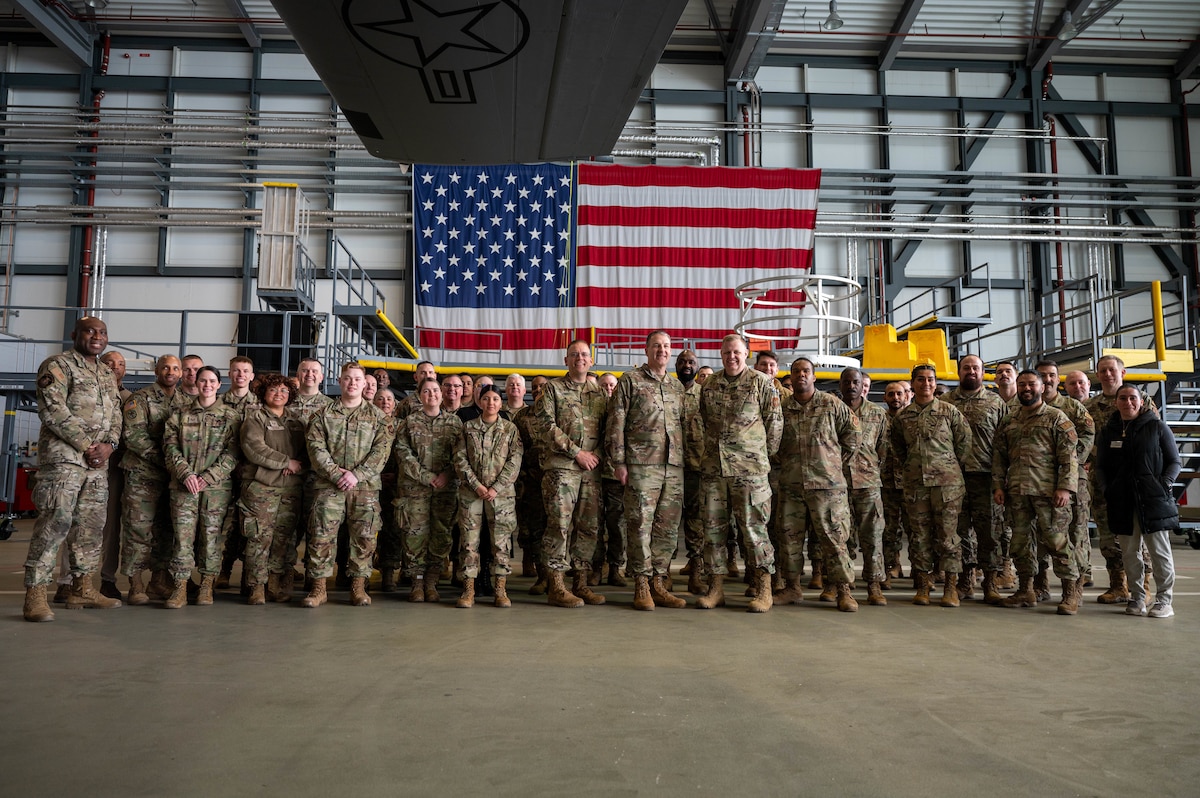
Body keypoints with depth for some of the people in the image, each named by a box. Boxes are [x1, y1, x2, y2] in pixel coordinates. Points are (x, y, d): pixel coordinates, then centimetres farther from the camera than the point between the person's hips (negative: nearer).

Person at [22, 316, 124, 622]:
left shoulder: (107, 374, 19)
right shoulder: (57, 365, -3)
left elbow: (115, 414, 16)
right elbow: (53, 411, -13)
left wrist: (108, 445, -4)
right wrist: (86, 445, -15)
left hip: (98, 462, 7)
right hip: (63, 457, -7)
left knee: (91, 525, 10)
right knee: (55, 522, -11)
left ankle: (82, 588, 19)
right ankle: (35, 595, -7)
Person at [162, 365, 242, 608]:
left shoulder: (231, 417, 6)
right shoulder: (180, 415, 12)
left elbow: (232, 454, -1)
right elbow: (170, 448, 4)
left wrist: (208, 477, -11)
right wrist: (185, 474, -11)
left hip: (217, 486, -1)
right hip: (183, 486, 1)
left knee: (212, 534, 2)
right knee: (183, 534, -3)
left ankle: (207, 586, 13)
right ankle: (180, 588, 2)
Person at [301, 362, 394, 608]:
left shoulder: (377, 416, 8)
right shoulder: (323, 414, 9)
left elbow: (381, 450, -2)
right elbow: (316, 447, 0)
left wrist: (357, 474, -13)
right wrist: (336, 473, -13)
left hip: (365, 486, 0)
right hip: (329, 485, 0)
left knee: (364, 537, 1)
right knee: (322, 535, -3)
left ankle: (358, 587, 12)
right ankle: (319, 587, 7)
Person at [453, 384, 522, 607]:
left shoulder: (510, 429, 6)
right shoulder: (468, 428, 8)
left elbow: (514, 461, -1)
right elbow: (460, 459, 2)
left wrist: (496, 488, -11)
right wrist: (477, 485, -10)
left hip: (502, 493, -1)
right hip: (471, 492, 1)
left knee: (501, 539, 0)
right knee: (470, 539, 0)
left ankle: (501, 591, 6)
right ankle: (468, 590, 6)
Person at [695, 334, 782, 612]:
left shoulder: (761, 383, -1)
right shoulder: (709, 385, 12)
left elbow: (774, 423, 2)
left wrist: (763, 456, 5)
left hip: (749, 469, -4)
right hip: (713, 468, 5)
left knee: (754, 527, -2)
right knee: (713, 527, 6)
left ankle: (763, 590, 7)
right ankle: (716, 588, 16)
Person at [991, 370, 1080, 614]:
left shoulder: (1057, 418, 2)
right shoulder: (1008, 422, 16)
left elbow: (1069, 456, -5)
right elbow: (999, 456, 16)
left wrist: (1065, 487, -14)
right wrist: (998, 485, 6)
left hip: (1048, 490, -5)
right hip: (1017, 491, 5)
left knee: (1056, 539, -6)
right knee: (1021, 540, 9)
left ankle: (1072, 590, 5)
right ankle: (1026, 590, 19)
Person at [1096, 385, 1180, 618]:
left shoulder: (1157, 427, 3)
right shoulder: (1109, 431, 11)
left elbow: (1174, 461, 6)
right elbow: (1102, 466, 16)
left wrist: (1165, 484, -8)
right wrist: (1110, 490, 2)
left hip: (1155, 500, -3)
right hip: (1123, 502, 3)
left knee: (1160, 551, -2)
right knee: (1130, 553, 5)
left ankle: (1164, 599, 9)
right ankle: (1136, 597, 15)